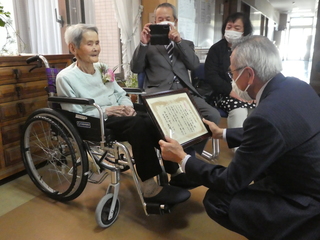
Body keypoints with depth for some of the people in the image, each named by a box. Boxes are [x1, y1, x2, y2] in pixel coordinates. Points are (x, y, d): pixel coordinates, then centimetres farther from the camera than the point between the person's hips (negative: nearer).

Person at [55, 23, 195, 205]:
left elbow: (120, 93, 15)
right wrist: (106, 111, -20)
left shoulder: (102, 68, 15)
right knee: (138, 124, -34)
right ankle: (150, 187, -29)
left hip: (118, 115, 7)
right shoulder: (66, 77, -6)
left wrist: (127, 105, -8)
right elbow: (75, 115, -11)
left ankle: (174, 171, -8)